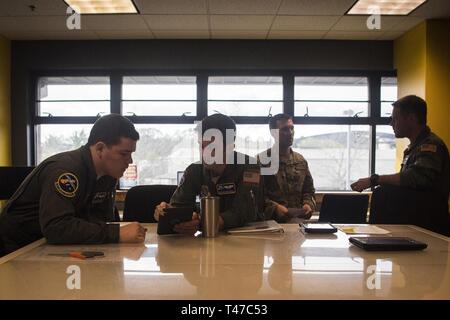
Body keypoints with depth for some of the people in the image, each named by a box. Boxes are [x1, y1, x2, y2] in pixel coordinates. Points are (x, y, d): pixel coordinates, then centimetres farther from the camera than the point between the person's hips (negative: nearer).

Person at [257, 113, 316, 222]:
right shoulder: (261, 160, -1)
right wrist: (274, 207, -20)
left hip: (299, 218, 4)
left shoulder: (301, 160, 17)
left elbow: (309, 190, 22)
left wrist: (308, 204, 1)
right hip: (271, 220, -4)